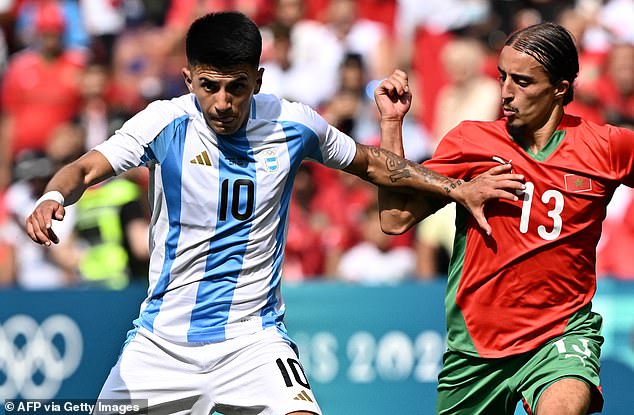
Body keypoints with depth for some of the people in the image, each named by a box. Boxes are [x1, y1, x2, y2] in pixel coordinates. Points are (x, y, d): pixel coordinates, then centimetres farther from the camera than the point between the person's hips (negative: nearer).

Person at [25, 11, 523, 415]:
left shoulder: (294, 125, -3)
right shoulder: (165, 123, -9)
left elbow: (371, 163, 13)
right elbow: (87, 168, -19)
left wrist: (460, 189, 11)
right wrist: (52, 197, -42)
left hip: (253, 339, 0)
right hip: (162, 340, 0)